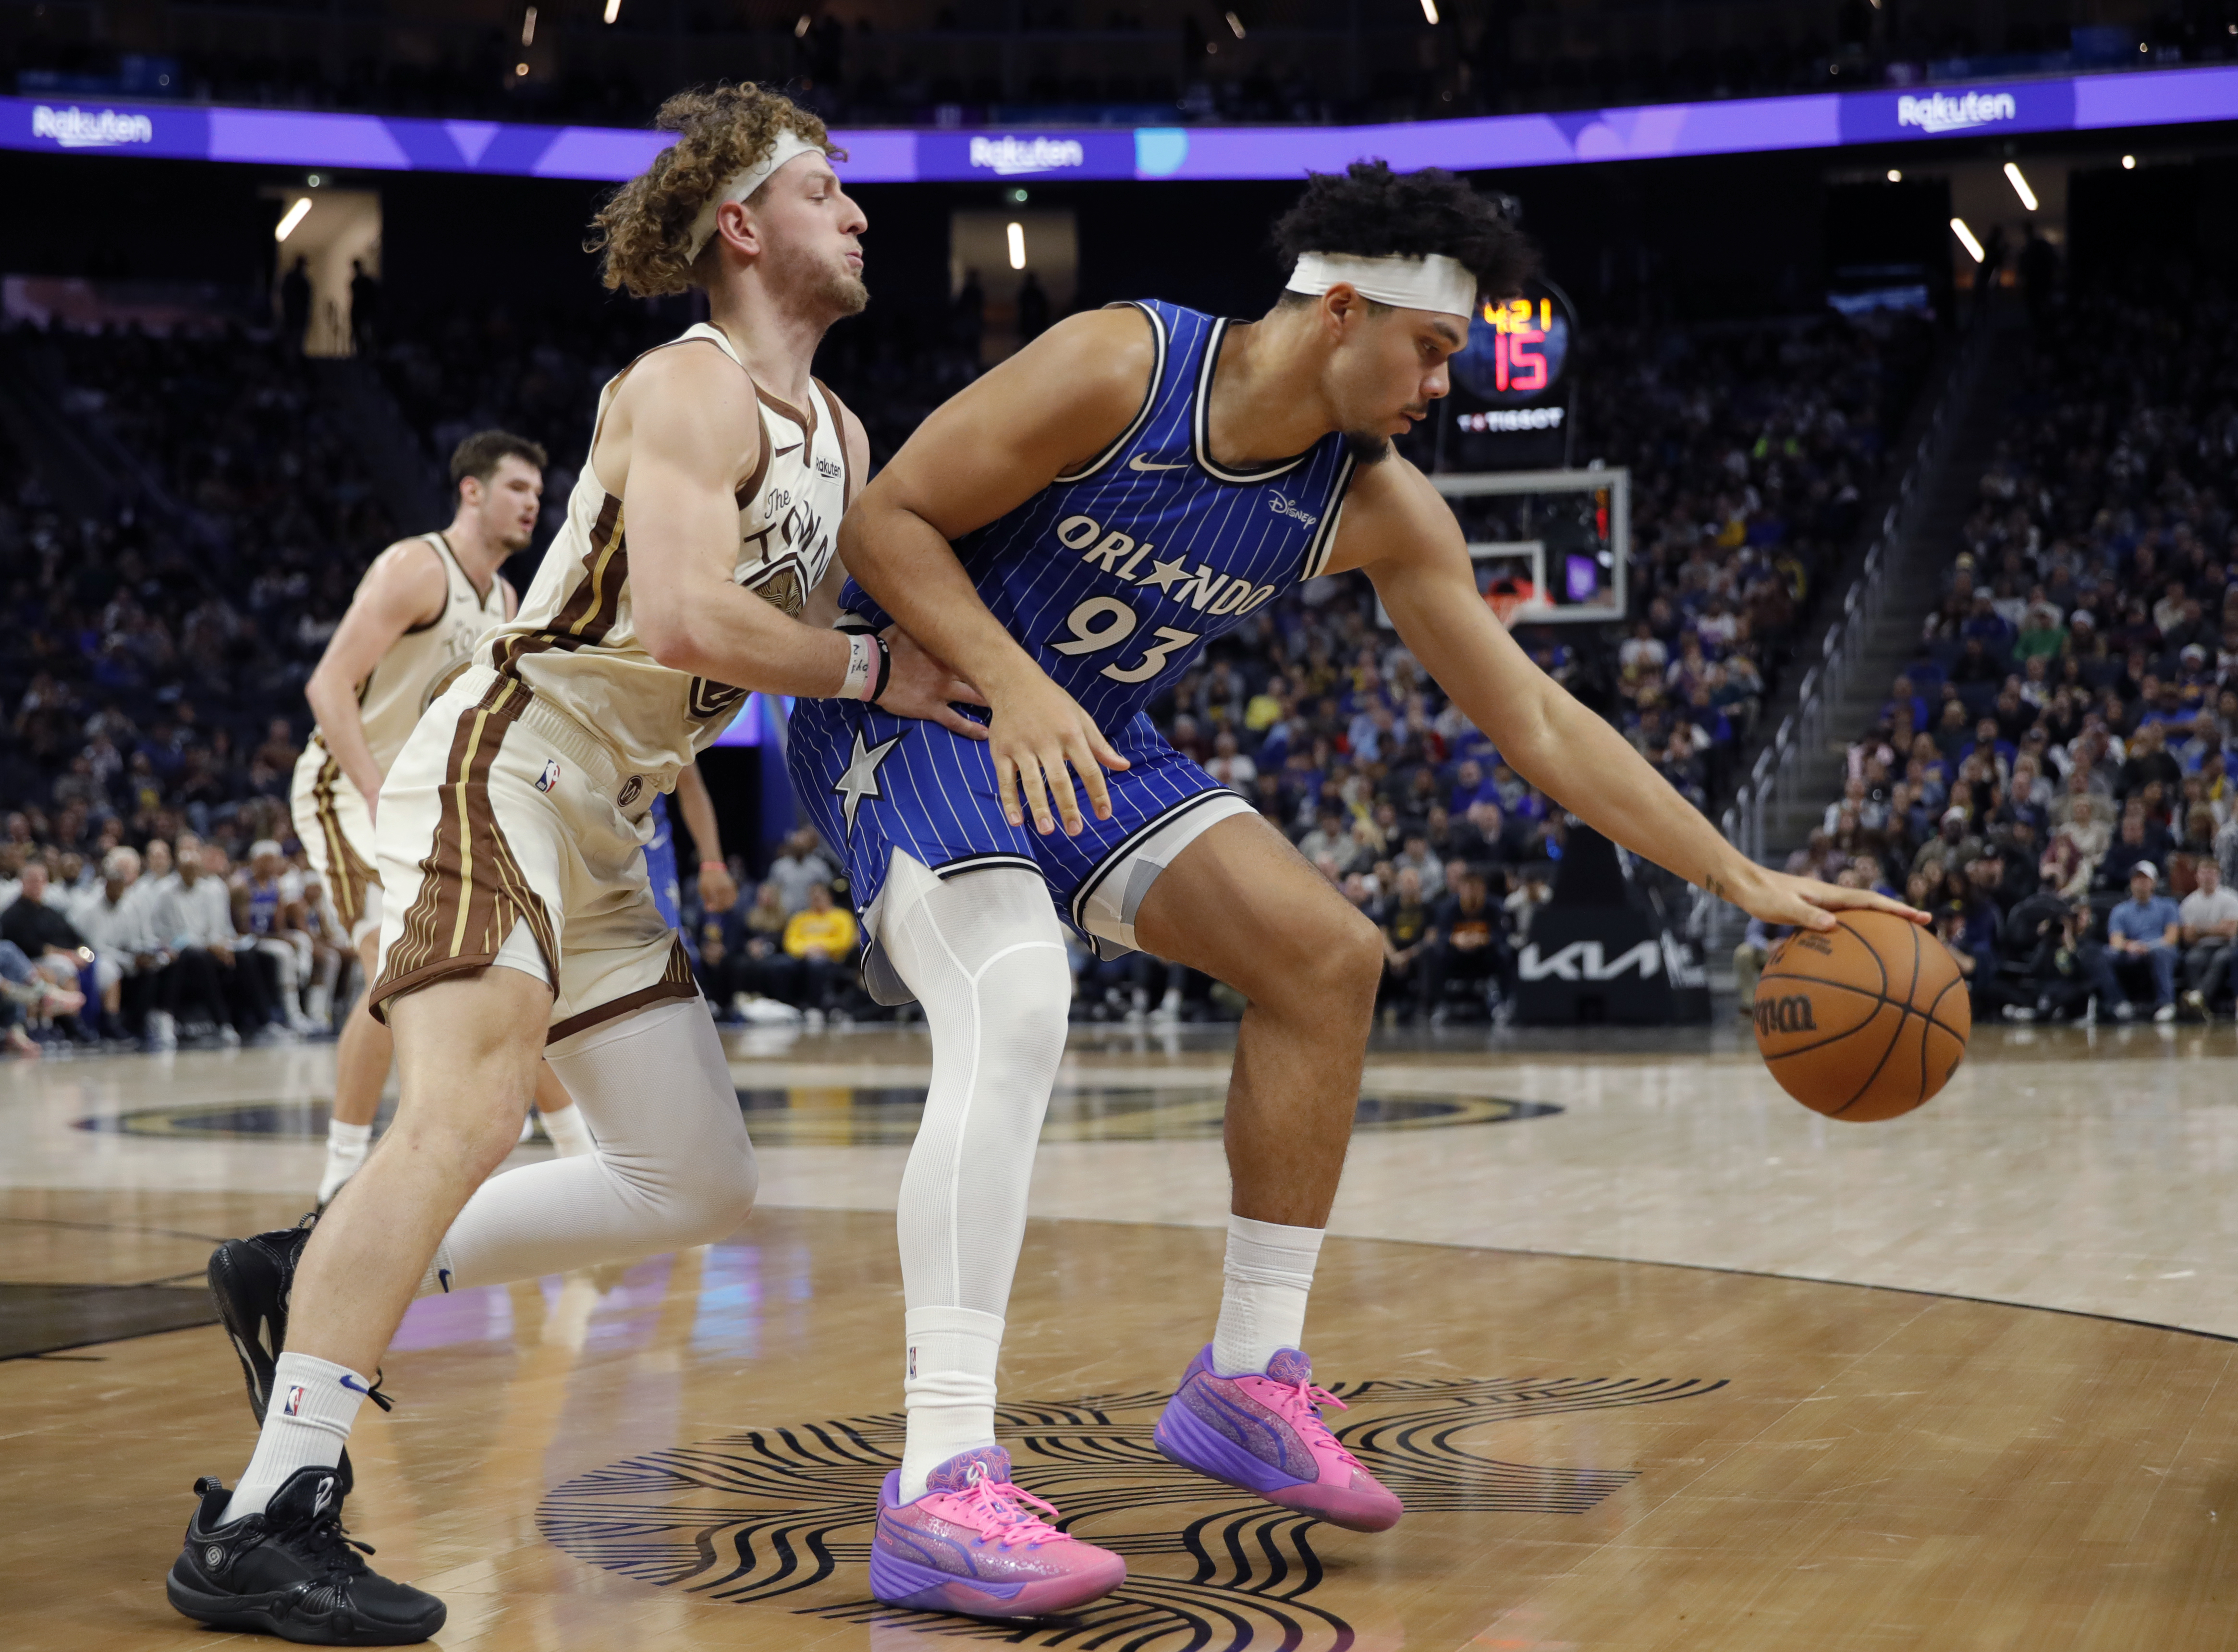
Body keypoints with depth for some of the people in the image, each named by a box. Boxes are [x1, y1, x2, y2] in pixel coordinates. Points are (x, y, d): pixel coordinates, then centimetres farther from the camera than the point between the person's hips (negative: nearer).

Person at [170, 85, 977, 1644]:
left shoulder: (840, 439, 17)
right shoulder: (688, 392, -12)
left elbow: (802, 646, 22)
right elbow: (682, 619, -27)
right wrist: (877, 672, -16)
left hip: (602, 828, 10)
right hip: (501, 768, -10)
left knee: (699, 1183, 10)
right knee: (470, 1113, -28)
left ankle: (313, 1279, 13)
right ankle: (264, 1526, -29)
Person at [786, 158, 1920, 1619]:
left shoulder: (1382, 509, -6)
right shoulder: (1118, 366, -23)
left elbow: (1536, 722, -3)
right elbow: (888, 524, -18)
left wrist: (1749, 881, -6)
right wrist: (1015, 685, -33)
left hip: (1089, 742, 7)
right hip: (913, 705, -7)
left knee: (1328, 954, -1)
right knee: (1015, 1003, -32)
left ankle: (1250, 1378, 9)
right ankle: (939, 1488, -36)